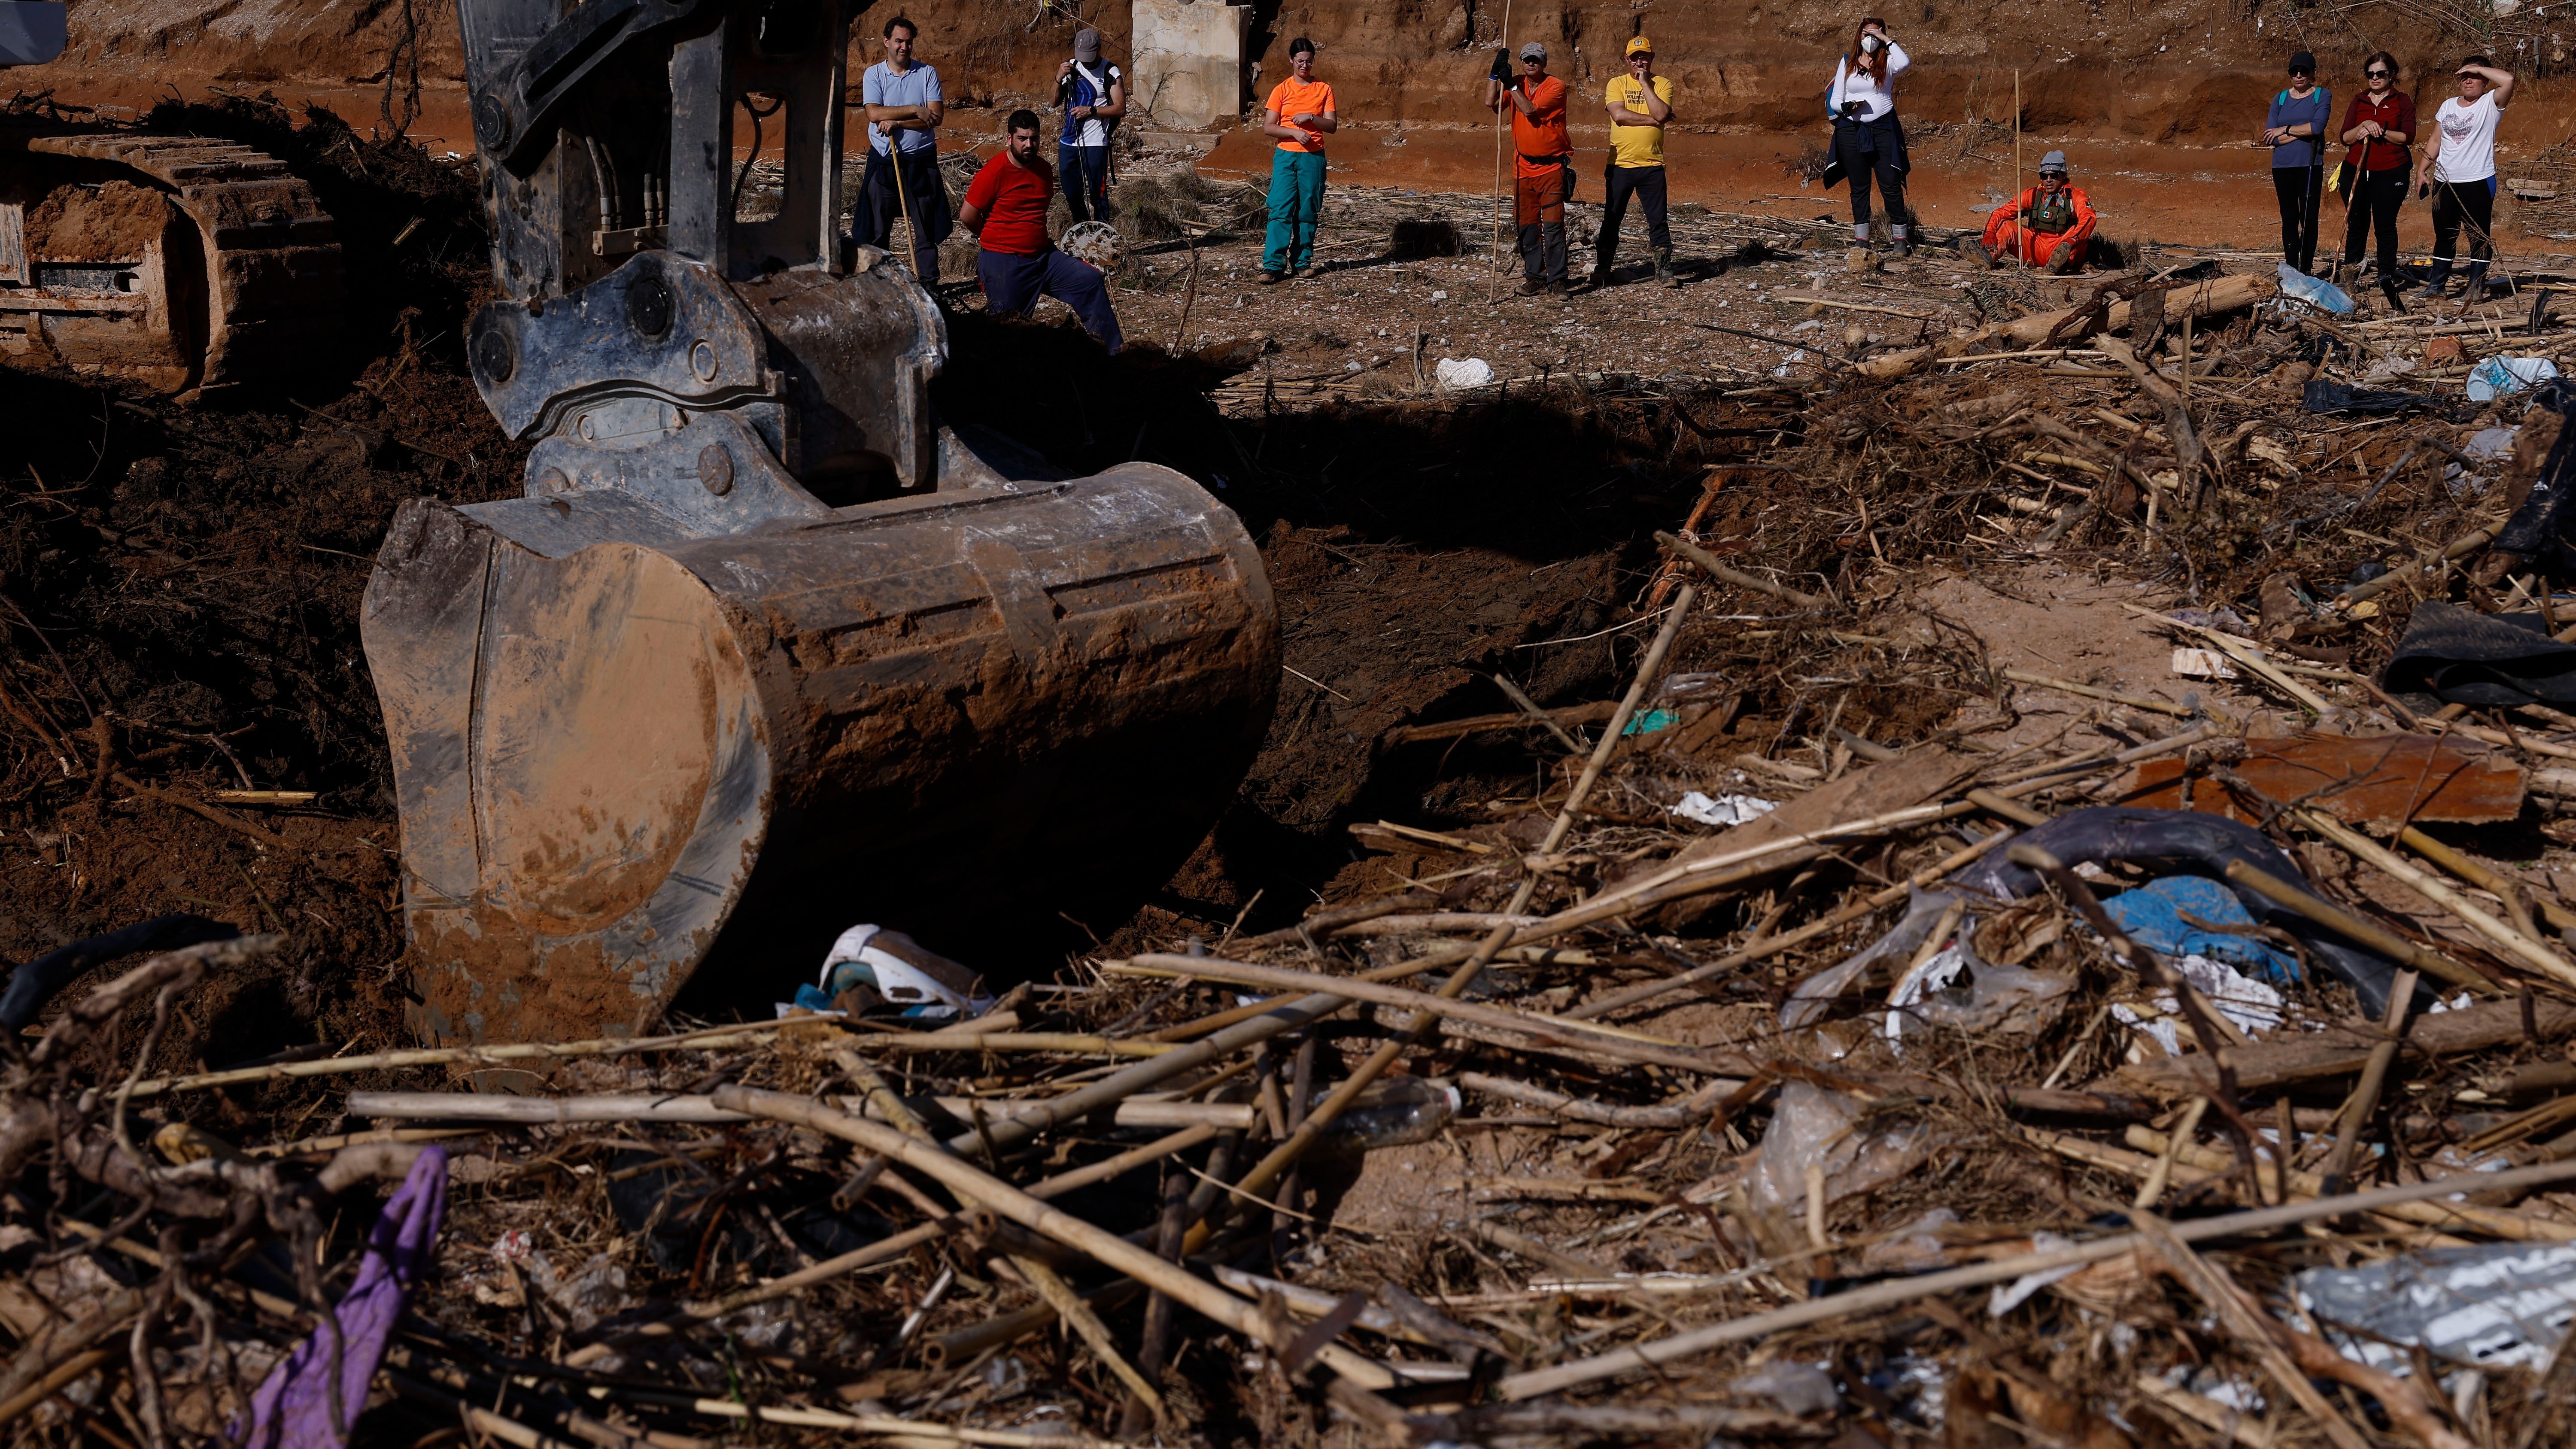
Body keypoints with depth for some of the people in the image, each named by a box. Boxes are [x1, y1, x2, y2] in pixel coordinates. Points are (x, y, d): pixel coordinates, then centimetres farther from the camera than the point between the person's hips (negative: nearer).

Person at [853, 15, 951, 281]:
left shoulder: (928, 74, 2)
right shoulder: (874, 74, 2)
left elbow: (935, 117, -9)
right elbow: (874, 113, -14)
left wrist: (896, 123, -16)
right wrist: (915, 111, -17)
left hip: (921, 162, 0)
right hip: (883, 162, 0)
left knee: (927, 229, 3)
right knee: (877, 231, 5)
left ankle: (929, 286, 9)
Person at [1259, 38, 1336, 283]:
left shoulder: (1324, 90, 7)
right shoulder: (1281, 90, 4)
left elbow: (1332, 127, 2)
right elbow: (1267, 127, -2)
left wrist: (1311, 118, -14)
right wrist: (1294, 132, -15)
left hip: (1313, 158, 1)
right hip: (1286, 156, -1)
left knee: (1308, 212, 3)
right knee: (1281, 211, -9)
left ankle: (1302, 262, 12)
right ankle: (1273, 265, -11)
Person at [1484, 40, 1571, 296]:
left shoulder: (1555, 87, -9)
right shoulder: (1516, 85, 7)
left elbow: (1530, 110, -20)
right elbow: (1491, 103, -7)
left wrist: (1510, 84, -16)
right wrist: (1495, 72, -10)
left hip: (1552, 166, -5)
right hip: (1524, 167, 5)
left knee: (1553, 225, -9)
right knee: (1526, 226, 5)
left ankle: (1557, 279, -4)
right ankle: (1535, 276, 14)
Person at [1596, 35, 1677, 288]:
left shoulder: (1663, 84, 3)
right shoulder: (1617, 83, 3)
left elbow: (1661, 113, -15)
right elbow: (1619, 115, -14)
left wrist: (1645, 83, -11)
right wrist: (1653, 119, -12)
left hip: (1652, 165, 0)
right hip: (1620, 164, 0)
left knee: (1658, 221, 2)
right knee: (1612, 220, 7)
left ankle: (1664, 269, 11)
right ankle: (1602, 269, 17)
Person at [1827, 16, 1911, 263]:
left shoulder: (1886, 62, 3)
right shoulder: (1847, 63, 9)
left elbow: (1904, 63, -22)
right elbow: (1835, 99, 9)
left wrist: (1886, 40, -12)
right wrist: (1847, 107, -13)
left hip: (1883, 129, -2)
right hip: (1851, 130, 2)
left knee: (1890, 184, -3)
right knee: (1859, 187, 6)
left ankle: (1901, 237, 4)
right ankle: (1861, 241, 11)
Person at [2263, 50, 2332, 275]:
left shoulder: (2323, 96, 4)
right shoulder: (2280, 99, 10)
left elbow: (2317, 126, -13)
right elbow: (2271, 137, -1)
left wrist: (2285, 130, -6)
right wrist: (2304, 134, -8)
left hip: (2310, 166, -2)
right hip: (2283, 166, 2)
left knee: (2309, 219, -5)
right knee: (2289, 220, 4)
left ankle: (2306, 271, 0)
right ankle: (2291, 271, 7)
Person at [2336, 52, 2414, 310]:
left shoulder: (2402, 101, 3)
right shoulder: (2359, 102, 11)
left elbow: (2408, 136, -7)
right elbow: (2345, 138, 4)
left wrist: (2380, 131, -17)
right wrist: (2363, 127, -14)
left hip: (2391, 173, -3)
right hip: (2356, 171, 3)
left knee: (2385, 225, -2)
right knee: (2356, 223, 4)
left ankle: (2387, 278, 4)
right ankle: (2351, 268, 16)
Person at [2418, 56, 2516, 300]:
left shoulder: (2491, 104, -4)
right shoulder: (2448, 106, 13)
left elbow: (2508, 80, -23)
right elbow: (2435, 141, 16)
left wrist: (2478, 69, -12)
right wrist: (2423, 172, 10)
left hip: (2478, 182, -5)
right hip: (2445, 183, 6)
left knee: (2479, 237, 0)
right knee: (2444, 237, 13)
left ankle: (2476, 288, 3)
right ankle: (2436, 286, 20)